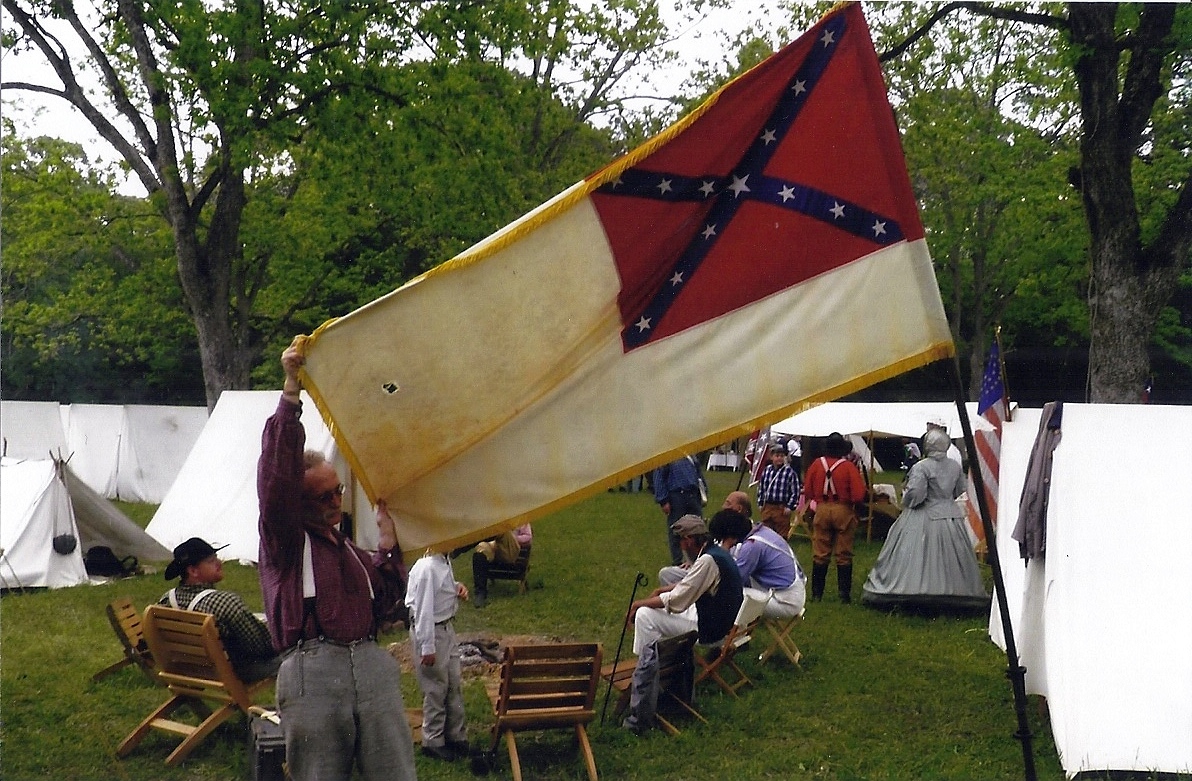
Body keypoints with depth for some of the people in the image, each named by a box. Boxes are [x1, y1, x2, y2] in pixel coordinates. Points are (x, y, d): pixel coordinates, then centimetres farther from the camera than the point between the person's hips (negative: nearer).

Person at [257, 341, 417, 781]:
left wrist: (388, 547, 14)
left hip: (372, 663, 5)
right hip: (313, 670, -5)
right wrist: (291, 390, -15)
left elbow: (383, 605, 25)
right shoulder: (285, 539, 8)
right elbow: (277, 473, -9)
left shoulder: (349, 550, 27)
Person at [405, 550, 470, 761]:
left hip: (447, 628, 9)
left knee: (454, 685, 17)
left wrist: (457, 587, -2)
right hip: (430, 631, -9)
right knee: (436, 689, 5)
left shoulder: (444, 561, 0)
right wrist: (427, 647, -22)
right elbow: (423, 609, -25)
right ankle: (433, 742, 21)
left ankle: (457, 736, 31)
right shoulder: (427, 568, -27)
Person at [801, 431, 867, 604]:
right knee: (843, 555, 6)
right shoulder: (848, 467, -11)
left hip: (822, 510, 2)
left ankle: (816, 594, 10)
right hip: (843, 511, -2)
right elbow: (858, 494, -14)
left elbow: (807, 491, 5)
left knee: (820, 555, 8)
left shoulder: (816, 464, -2)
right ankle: (845, 594, 8)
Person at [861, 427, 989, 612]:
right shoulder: (955, 466, 3)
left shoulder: (921, 467, -15)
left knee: (916, 558, -2)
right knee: (949, 558, 12)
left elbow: (915, 495, -21)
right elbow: (961, 490, 15)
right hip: (952, 515, 6)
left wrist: (905, 496, -1)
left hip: (926, 517, -5)